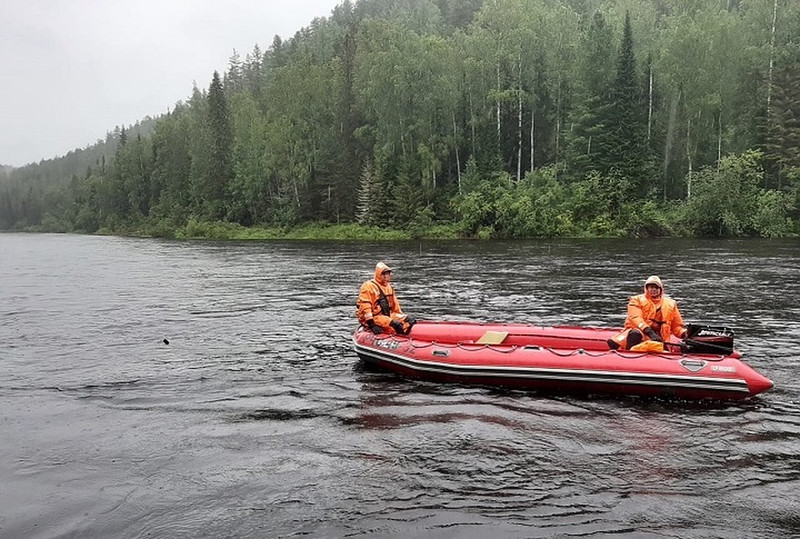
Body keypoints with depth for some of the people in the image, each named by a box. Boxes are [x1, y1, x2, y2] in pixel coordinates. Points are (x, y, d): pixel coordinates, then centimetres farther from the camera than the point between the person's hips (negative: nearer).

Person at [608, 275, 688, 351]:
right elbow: (635, 318, -11)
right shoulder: (637, 300, 7)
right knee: (635, 334, -41)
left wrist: (685, 334, -2)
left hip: (657, 338, 3)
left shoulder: (670, 304, 19)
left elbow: (677, 326, 21)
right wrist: (649, 331, -27)